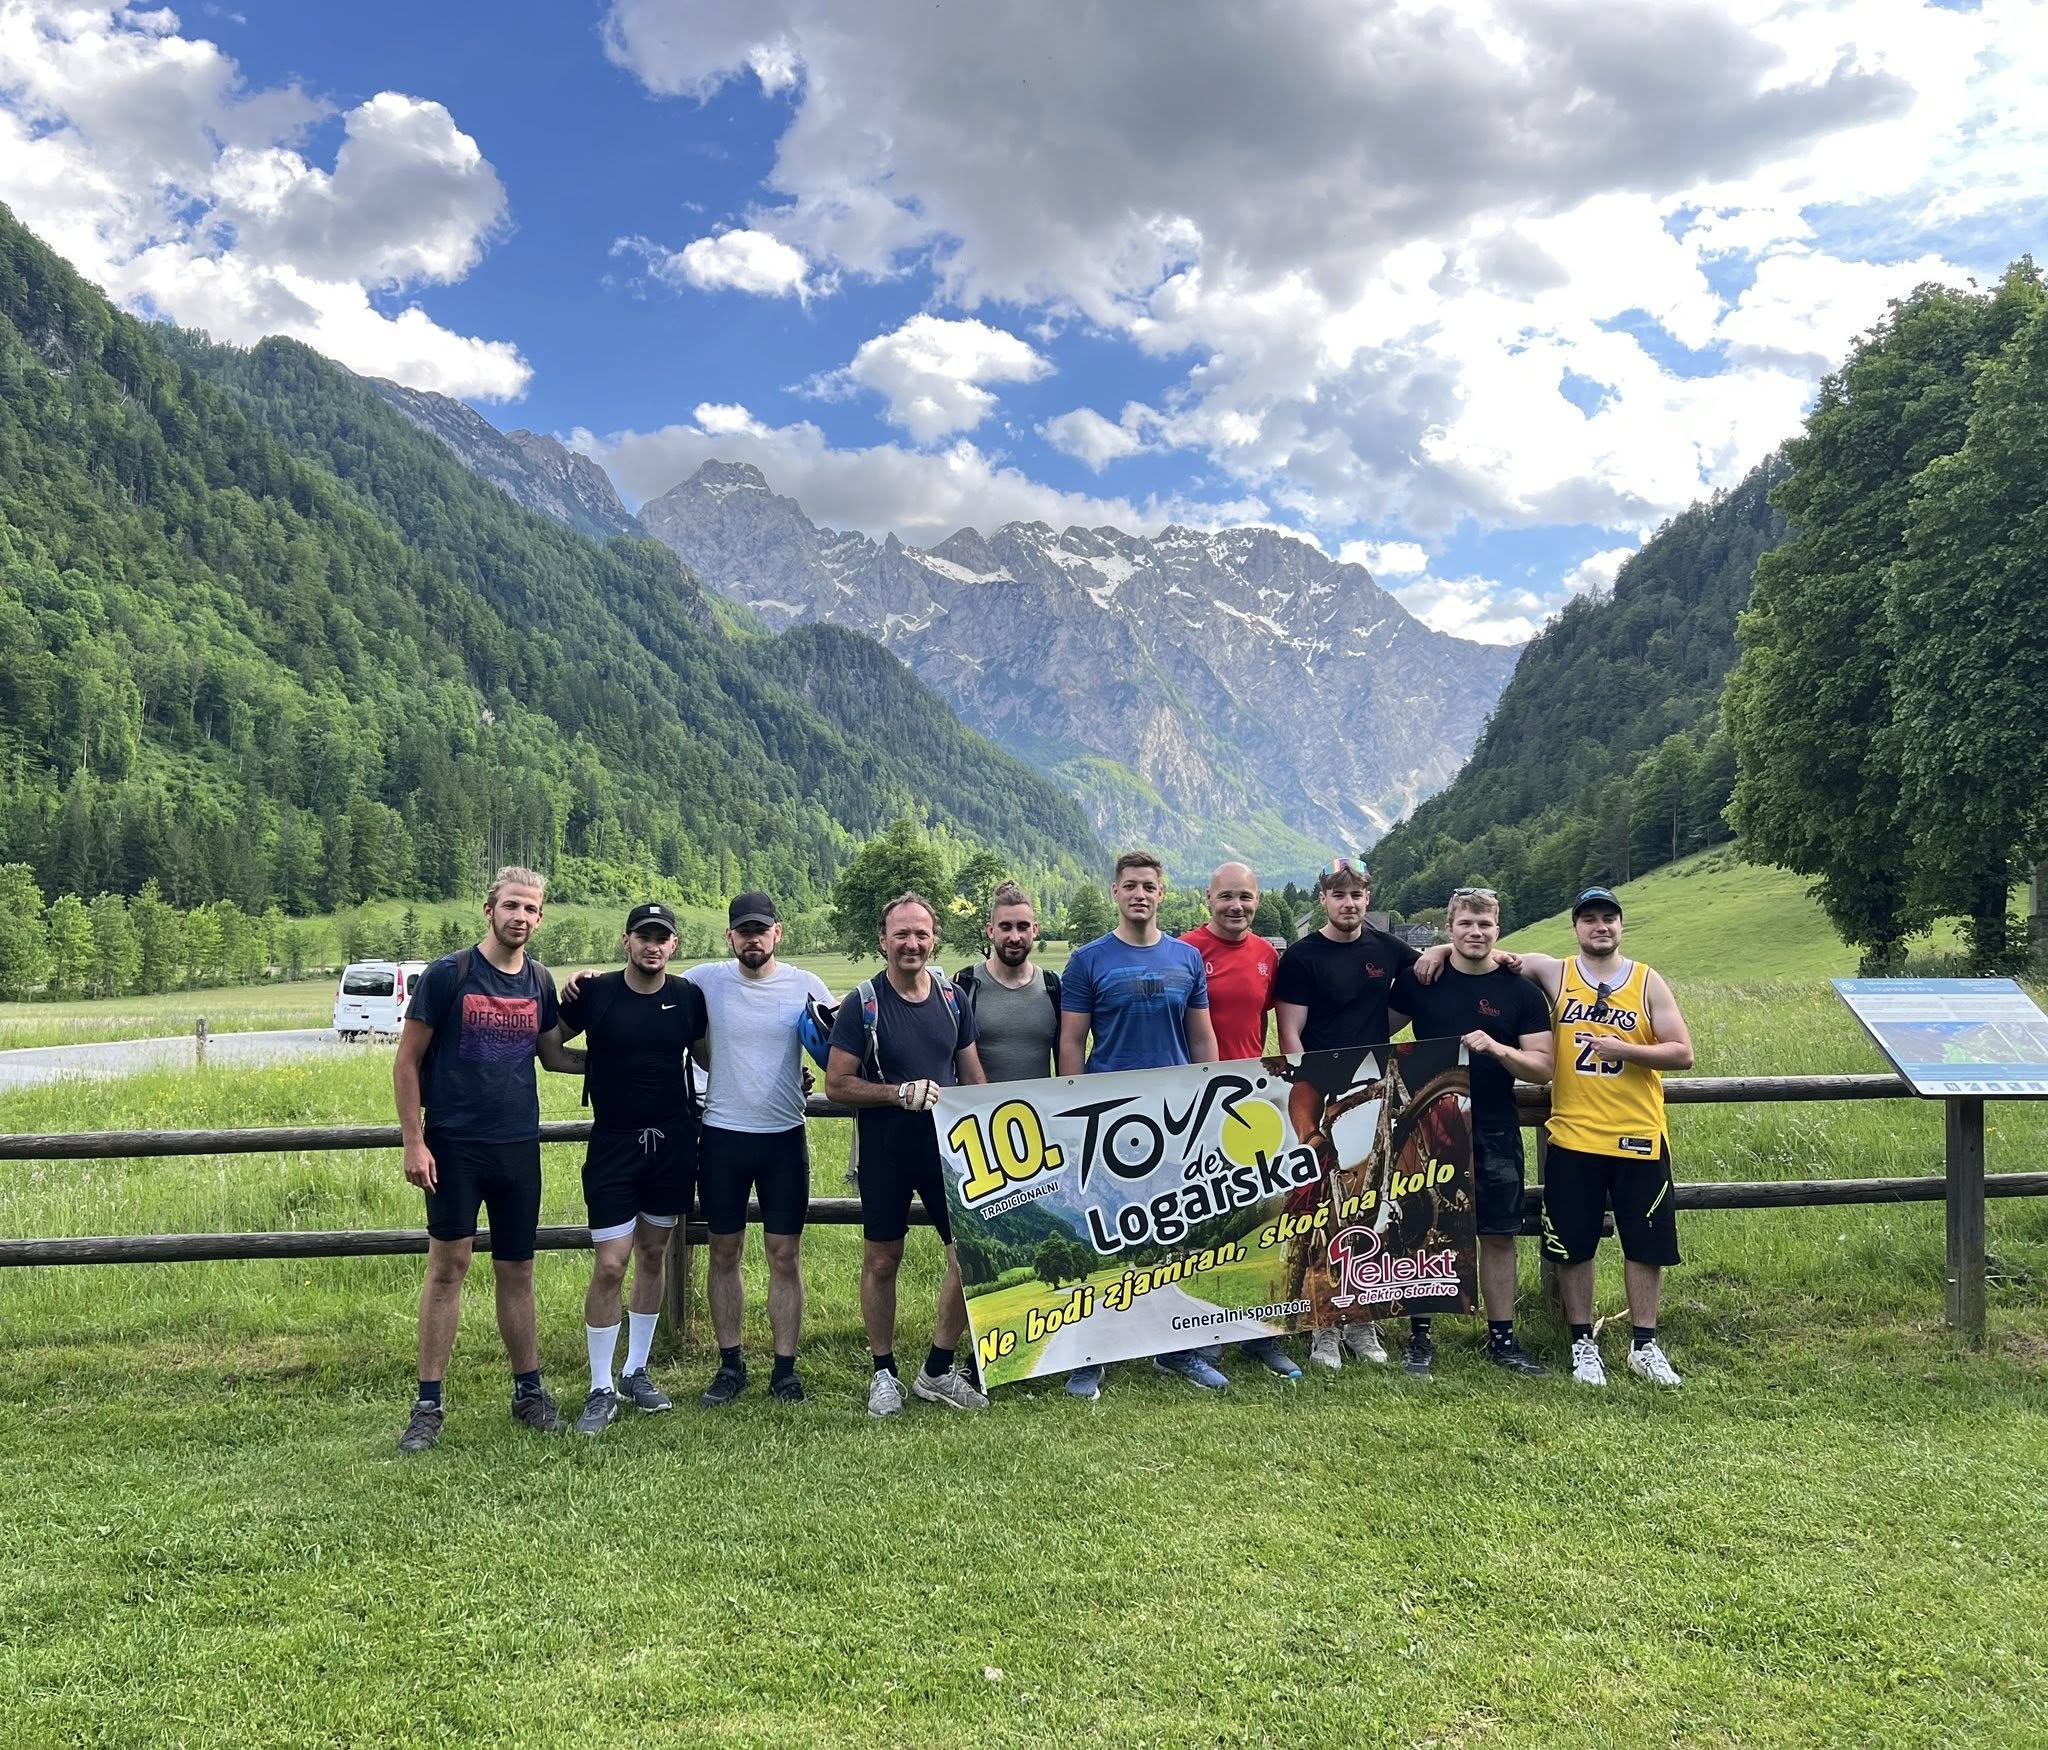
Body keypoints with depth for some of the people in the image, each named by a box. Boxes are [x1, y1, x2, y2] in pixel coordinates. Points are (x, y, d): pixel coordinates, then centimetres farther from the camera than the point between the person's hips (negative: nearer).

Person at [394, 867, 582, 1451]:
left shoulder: (540, 982, 7)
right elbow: (407, 1062, -3)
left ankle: (529, 1392, 20)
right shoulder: (447, 975, -6)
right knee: (448, 1264, -2)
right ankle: (428, 1405, 8)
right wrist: (413, 1142, -9)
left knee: (516, 1272, 10)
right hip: (454, 1145, -4)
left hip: (518, 1146, 4)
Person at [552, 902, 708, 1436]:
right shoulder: (596, 993, -6)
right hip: (613, 1144, -3)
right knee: (610, 1265, -6)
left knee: (653, 1256, 12)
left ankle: (636, 1372, 26)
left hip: (672, 1142, 3)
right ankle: (601, 1390, 7)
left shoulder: (688, 997, 0)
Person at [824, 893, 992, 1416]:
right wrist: (903, 1093, -18)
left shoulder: (952, 999, 4)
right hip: (885, 1152, -3)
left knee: (971, 1255, -1)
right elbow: (836, 1085, -9)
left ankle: (938, 1369, 17)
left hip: (948, 1147, 3)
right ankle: (884, 1372, 26)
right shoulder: (863, 1004, -8)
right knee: (881, 1261, 8)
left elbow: (974, 1077, 11)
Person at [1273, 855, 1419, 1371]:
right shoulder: (1302, 956, -4)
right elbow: (1290, 1034, -7)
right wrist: (1311, 1103, -13)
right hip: (1319, 1098, -4)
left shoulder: (1386, 949, 7)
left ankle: (1362, 1319, 18)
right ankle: (1323, 1325, 6)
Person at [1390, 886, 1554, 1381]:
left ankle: (1502, 1338, 20)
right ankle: (1420, 1336, 15)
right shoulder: (1418, 979, 1)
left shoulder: (1520, 992, 1)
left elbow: (1543, 1067, -2)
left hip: (1495, 1132, 1)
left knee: (1498, 1235, 7)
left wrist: (1498, 1049, -18)